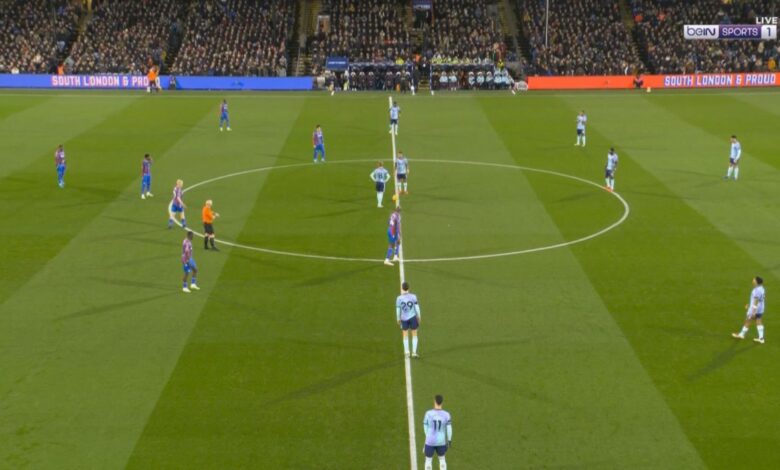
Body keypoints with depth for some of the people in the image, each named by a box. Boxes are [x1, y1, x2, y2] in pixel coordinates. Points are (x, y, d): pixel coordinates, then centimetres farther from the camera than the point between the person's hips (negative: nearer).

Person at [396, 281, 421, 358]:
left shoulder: (399, 298, -10)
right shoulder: (413, 297, -11)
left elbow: (398, 310, -3)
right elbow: (417, 308, -6)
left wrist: (398, 319, 11)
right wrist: (419, 317, 8)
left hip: (404, 319, 1)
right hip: (412, 317, -1)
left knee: (405, 335, 17)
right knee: (414, 335, 11)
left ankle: (406, 352, 18)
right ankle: (414, 352, 9)